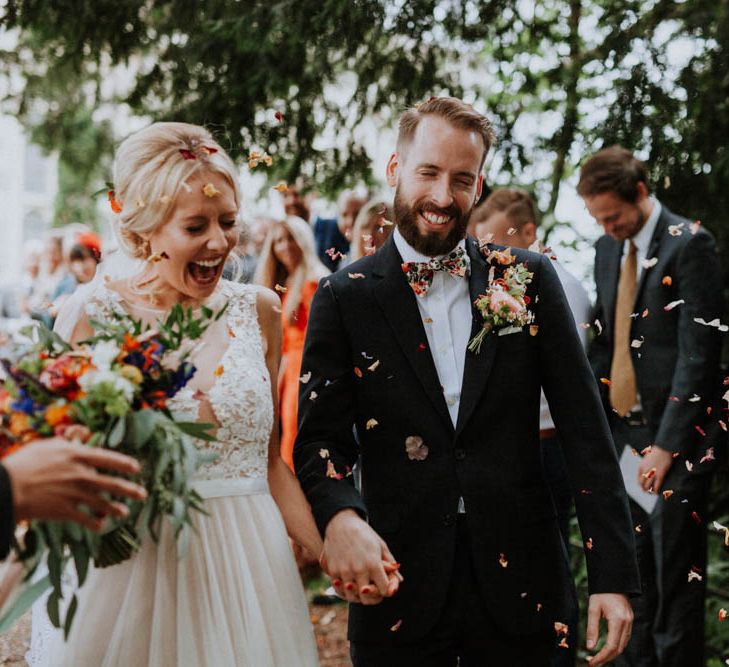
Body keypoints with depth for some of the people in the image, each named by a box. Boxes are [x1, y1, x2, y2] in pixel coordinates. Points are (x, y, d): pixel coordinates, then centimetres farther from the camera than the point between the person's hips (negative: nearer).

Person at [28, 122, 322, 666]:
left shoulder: (258, 311, 4)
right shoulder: (91, 315, -6)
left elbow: (269, 460, 10)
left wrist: (336, 554, -4)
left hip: (248, 574, 3)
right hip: (129, 574, -3)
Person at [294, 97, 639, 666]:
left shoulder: (529, 279, 2)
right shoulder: (346, 298, -1)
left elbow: (585, 431, 0)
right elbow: (320, 437, -3)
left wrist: (613, 574, -6)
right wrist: (340, 517, -25)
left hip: (518, 588, 1)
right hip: (399, 590, -1)